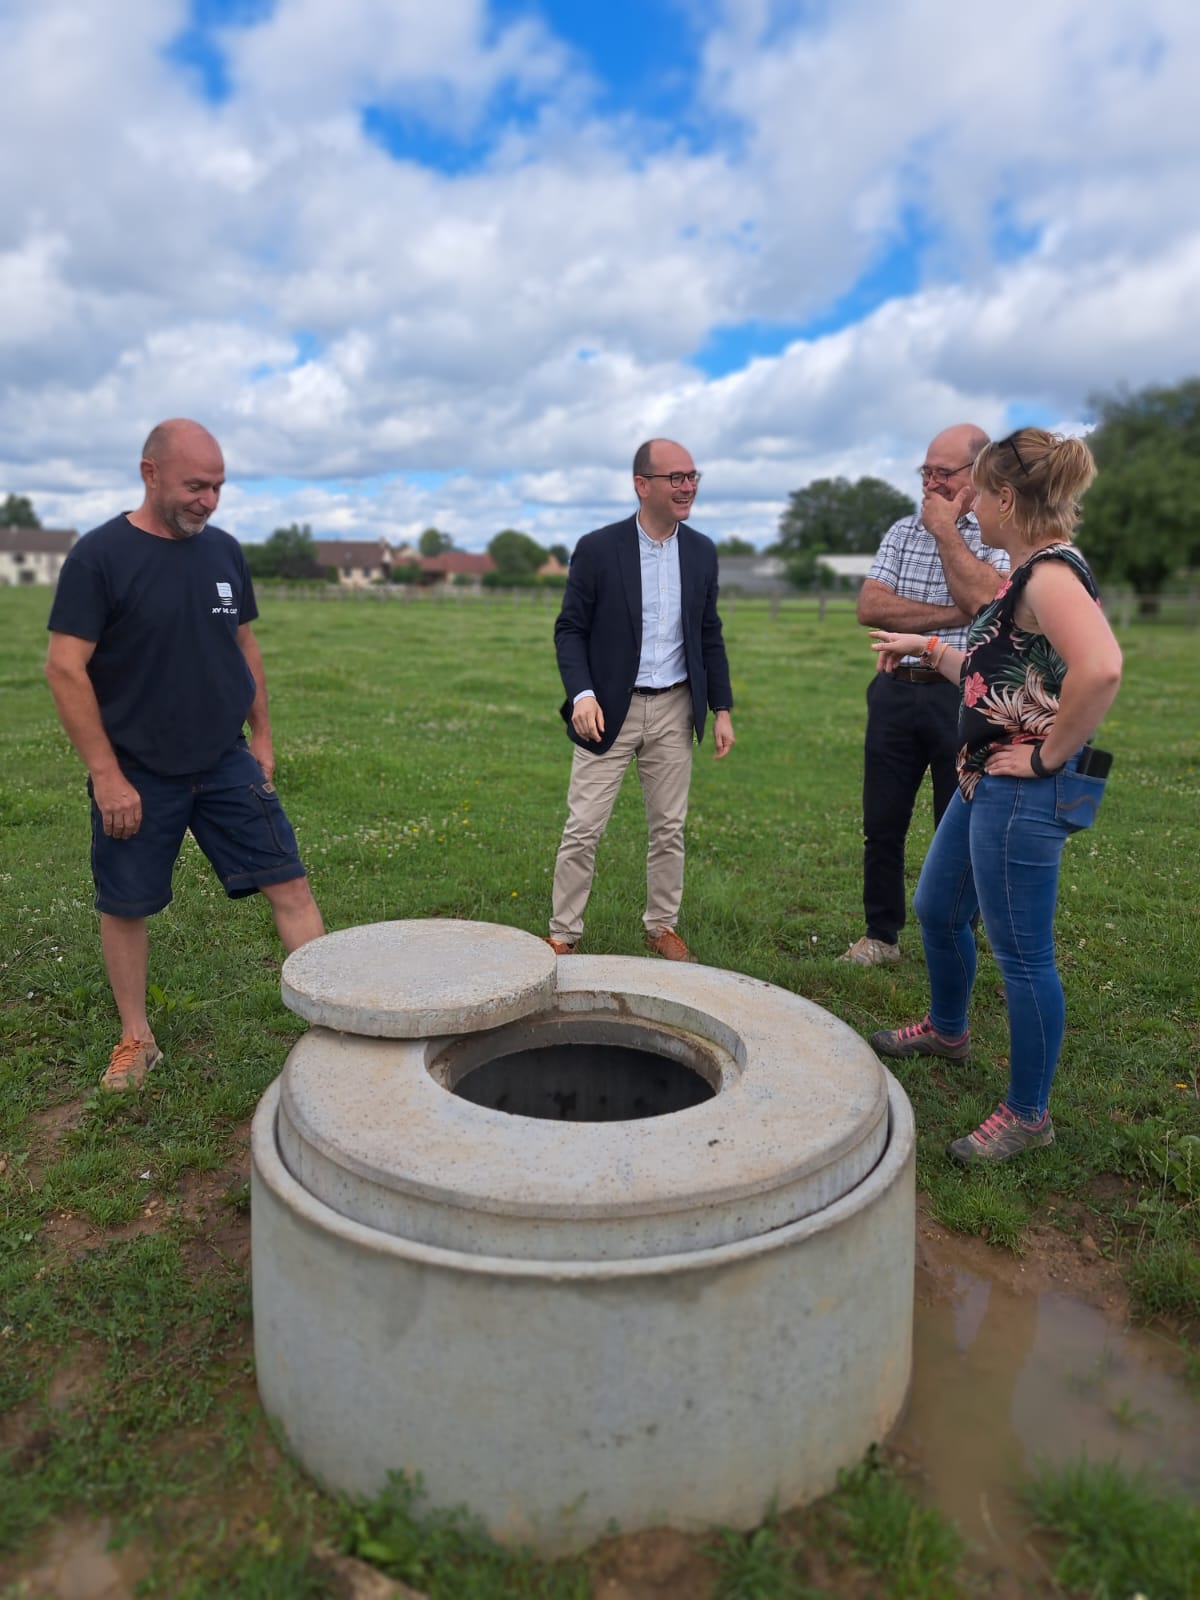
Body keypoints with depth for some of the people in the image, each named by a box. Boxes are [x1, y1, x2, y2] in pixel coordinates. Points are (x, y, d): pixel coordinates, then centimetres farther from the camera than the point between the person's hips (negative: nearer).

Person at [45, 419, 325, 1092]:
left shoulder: (224, 550, 5)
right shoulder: (100, 555, -10)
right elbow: (66, 668, -13)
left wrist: (263, 734, 11)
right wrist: (106, 774, -15)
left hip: (227, 763, 4)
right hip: (138, 774, -3)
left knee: (291, 885, -2)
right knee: (126, 906, 9)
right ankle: (137, 1039, 28)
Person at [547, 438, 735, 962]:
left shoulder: (702, 552, 5)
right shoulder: (597, 549, -7)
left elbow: (709, 635, 11)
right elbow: (570, 629, -5)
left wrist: (722, 708, 8)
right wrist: (582, 693, -19)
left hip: (674, 709, 4)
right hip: (610, 709, -3)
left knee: (669, 828, 11)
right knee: (583, 829, -1)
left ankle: (662, 926, 27)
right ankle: (563, 935, 12)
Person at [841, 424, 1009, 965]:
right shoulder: (902, 532, 9)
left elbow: (982, 600, -21)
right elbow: (869, 607, -4)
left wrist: (945, 530, -13)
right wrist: (950, 614, -14)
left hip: (962, 698, -4)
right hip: (896, 693, 4)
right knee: (882, 827, 10)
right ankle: (881, 935, 25)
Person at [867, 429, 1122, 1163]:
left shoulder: (1053, 574, -19)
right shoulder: (1029, 574, 11)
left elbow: (1101, 669, -36)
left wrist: (1050, 755, -26)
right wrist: (925, 648, 24)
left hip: (1024, 795, -10)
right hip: (984, 784, 10)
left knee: (1022, 952, 2)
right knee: (937, 910, 24)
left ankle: (1028, 1115, 18)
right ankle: (947, 1030, 48)